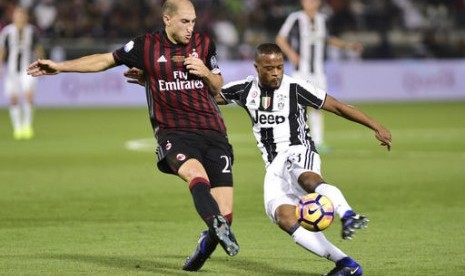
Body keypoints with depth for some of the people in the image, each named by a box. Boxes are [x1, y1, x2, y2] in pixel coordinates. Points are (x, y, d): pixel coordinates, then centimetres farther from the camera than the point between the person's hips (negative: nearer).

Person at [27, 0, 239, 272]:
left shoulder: (204, 43, 10)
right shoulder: (146, 46, 4)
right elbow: (105, 60, 16)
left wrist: (205, 72, -3)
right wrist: (60, 66, 14)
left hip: (213, 133, 2)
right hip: (173, 133, -2)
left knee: (225, 214, -8)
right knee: (196, 174, -37)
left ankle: (205, 248, 21)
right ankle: (219, 228, -60)